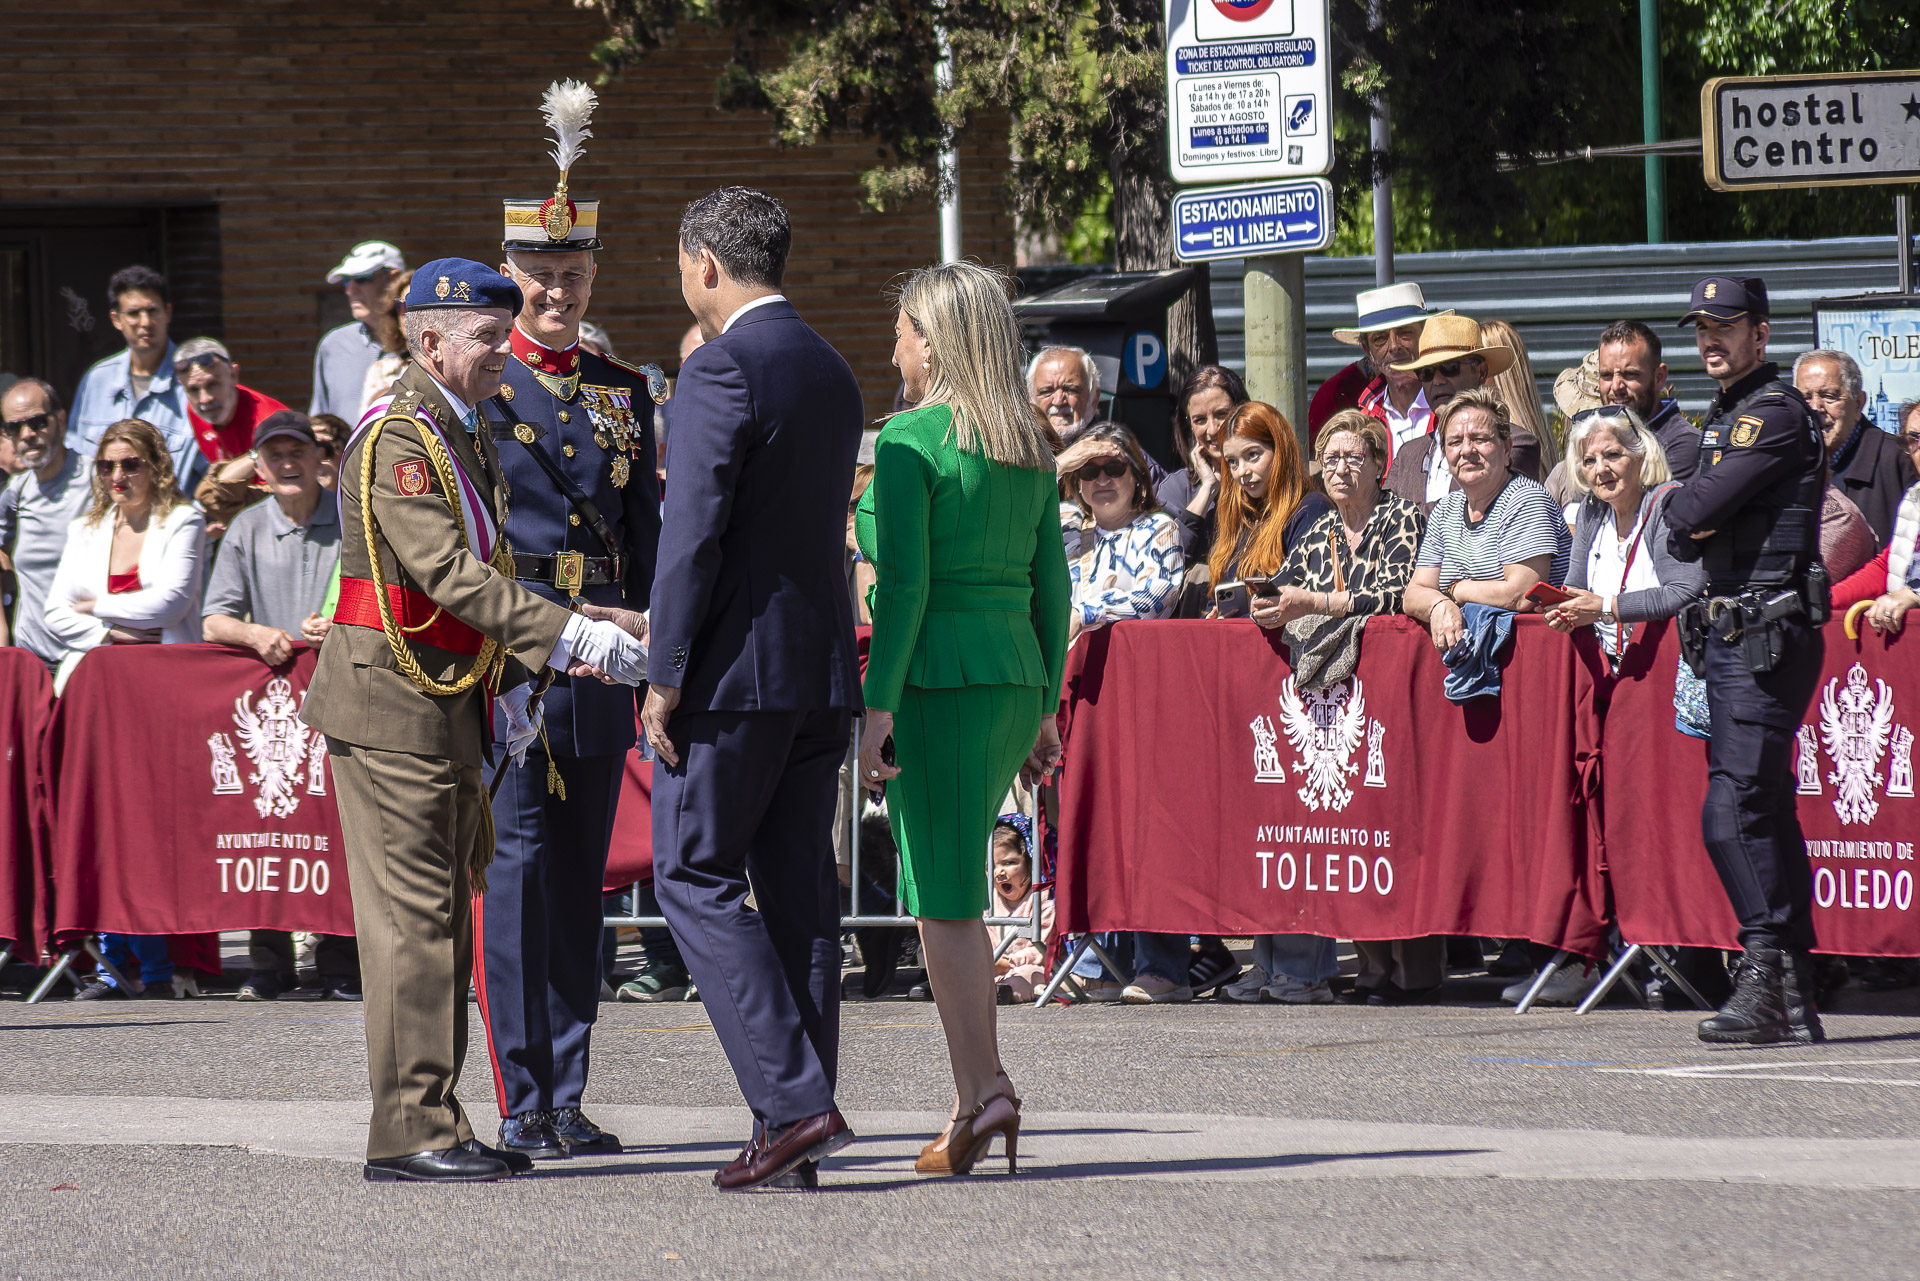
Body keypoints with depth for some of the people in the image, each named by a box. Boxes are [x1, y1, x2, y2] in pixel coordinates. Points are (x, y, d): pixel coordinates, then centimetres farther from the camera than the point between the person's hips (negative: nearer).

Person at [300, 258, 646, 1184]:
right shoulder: (398, 440, -15)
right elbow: (450, 575, -24)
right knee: (414, 917, -9)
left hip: (446, 706, 10)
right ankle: (410, 1133, -8)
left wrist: (513, 684, 13)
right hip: (391, 707, -10)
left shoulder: (463, 435, 17)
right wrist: (572, 640, -28)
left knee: (441, 920, 11)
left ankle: (430, 1127, 15)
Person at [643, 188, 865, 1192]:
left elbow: (692, 533, -17)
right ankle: (794, 1137, 8)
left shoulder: (721, 371, -13)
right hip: (823, 665, 8)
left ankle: (795, 1101, -13)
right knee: (799, 892, 8)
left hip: (737, 662, -8)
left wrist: (665, 674, -14)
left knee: (693, 876, -2)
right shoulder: (833, 373, 14)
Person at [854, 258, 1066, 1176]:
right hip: (1016, 673, 7)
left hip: (939, 676, -7)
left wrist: (879, 704, -14)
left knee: (943, 897, -4)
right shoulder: (1030, 445, 12)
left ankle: (982, 1088, -9)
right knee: (949, 887, 14)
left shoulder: (911, 439, -9)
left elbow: (904, 583, -15)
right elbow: (1050, 583, 14)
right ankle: (980, 1093, 10)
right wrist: (1045, 705, 18)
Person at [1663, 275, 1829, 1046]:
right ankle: (1795, 997, 12)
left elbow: (1691, 516, -18)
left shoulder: (1777, 414, -12)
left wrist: (1689, 512, 3)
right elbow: (1682, 539, 17)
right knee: (1767, 813, 10)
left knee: (1732, 811, -16)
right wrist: (1694, 523, -4)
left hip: (1769, 631, -10)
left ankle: (1763, 977, -17)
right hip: (1731, 633, 10)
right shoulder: (1725, 418, 19)